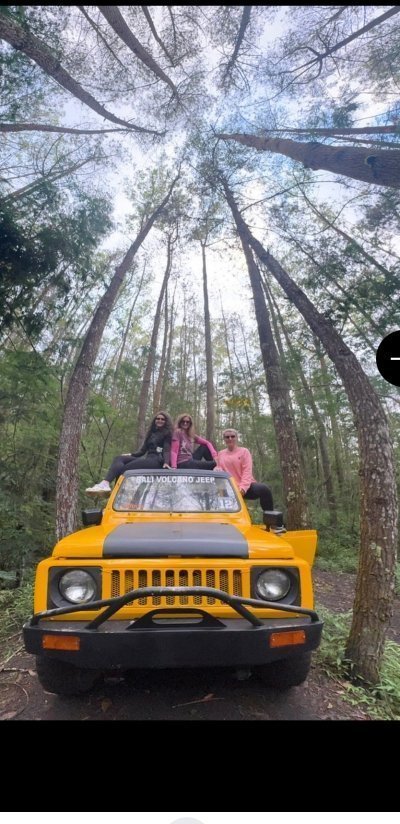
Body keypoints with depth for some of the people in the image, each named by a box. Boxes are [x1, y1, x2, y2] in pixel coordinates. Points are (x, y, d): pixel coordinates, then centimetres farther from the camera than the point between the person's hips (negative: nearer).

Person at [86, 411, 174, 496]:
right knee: (119, 458, -13)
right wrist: (131, 454, 13)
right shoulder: (151, 433, 28)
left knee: (125, 467, -24)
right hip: (148, 459, 8)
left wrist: (166, 462, -24)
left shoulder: (167, 433, 7)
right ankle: (105, 484, -33)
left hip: (157, 460, -7)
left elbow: (167, 449, -7)